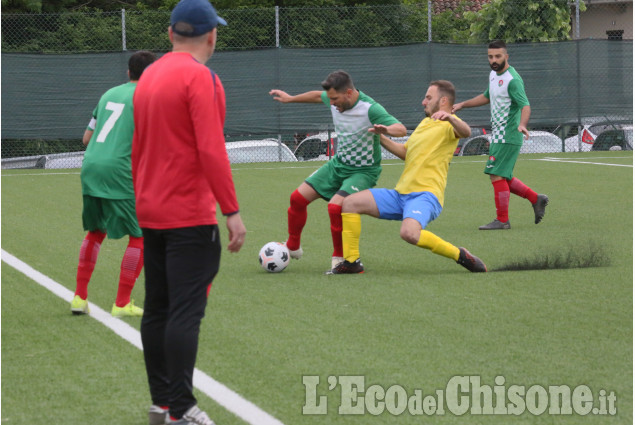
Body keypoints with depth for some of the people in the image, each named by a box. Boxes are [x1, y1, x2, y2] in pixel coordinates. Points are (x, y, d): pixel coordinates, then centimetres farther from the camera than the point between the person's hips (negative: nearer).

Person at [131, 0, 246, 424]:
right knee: (186, 313, -7)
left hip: (151, 213, 8)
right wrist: (232, 211, -16)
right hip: (190, 215, -8)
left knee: (157, 309, 11)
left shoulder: (149, 77, 11)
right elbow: (211, 151, -19)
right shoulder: (200, 77, -13)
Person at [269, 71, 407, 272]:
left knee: (335, 206, -29)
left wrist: (385, 129, -55)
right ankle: (292, 247, 25)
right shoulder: (335, 100, -5)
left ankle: (339, 258, -6)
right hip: (338, 163, 7)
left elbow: (401, 129, -34)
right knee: (298, 198, 2)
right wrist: (290, 98, 30)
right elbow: (317, 96, 19)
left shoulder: (370, 109, -27)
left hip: (363, 171, -7)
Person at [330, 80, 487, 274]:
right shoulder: (425, 123, 24)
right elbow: (405, 152, 36)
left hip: (425, 195, -9)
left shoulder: (447, 124, -4)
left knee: (409, 233, -37)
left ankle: (459, 255, -17)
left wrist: (449, 117, -47)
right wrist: (382, 138, 22)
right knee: (351, 203, 1)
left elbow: (465, 132, -28)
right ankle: (351, 261, 7)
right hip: (401, 193, 9)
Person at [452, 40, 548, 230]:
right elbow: (487, 97, 31)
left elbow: (525, 106, -27)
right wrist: (462, 105, 28)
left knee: (497, 175, -10)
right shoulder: (494, 75, 12)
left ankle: (502, 220, -4)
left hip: (508, 137, -9)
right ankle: (536, 199, 24)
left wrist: (522, 125, -46)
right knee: (503, 178, 13)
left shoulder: (512, 80, -17)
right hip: (498, 136, 9)